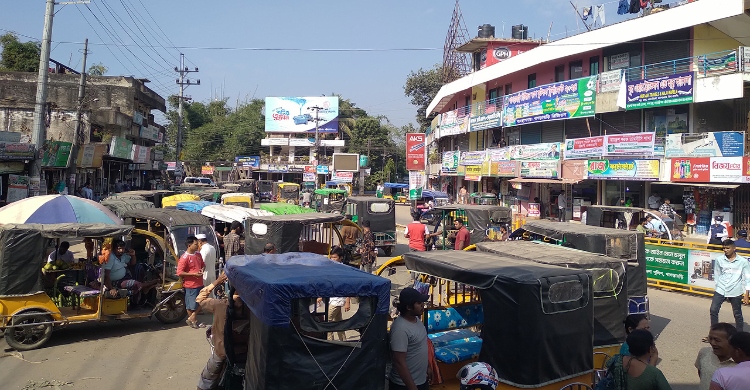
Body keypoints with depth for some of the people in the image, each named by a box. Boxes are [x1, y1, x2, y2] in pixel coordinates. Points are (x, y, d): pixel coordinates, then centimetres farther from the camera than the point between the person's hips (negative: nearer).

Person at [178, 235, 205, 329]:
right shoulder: (184, 258, -17)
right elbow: (179, 272, -20)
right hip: (190, 285, -8)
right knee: (191, 305, 5)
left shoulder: (198, 254, 6)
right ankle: (192, 321, 21)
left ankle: (191, 319, 27)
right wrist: (193, 274, -23)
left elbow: (203, 264, 21)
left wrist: (202, 269, -2)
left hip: (200, 283, 8)